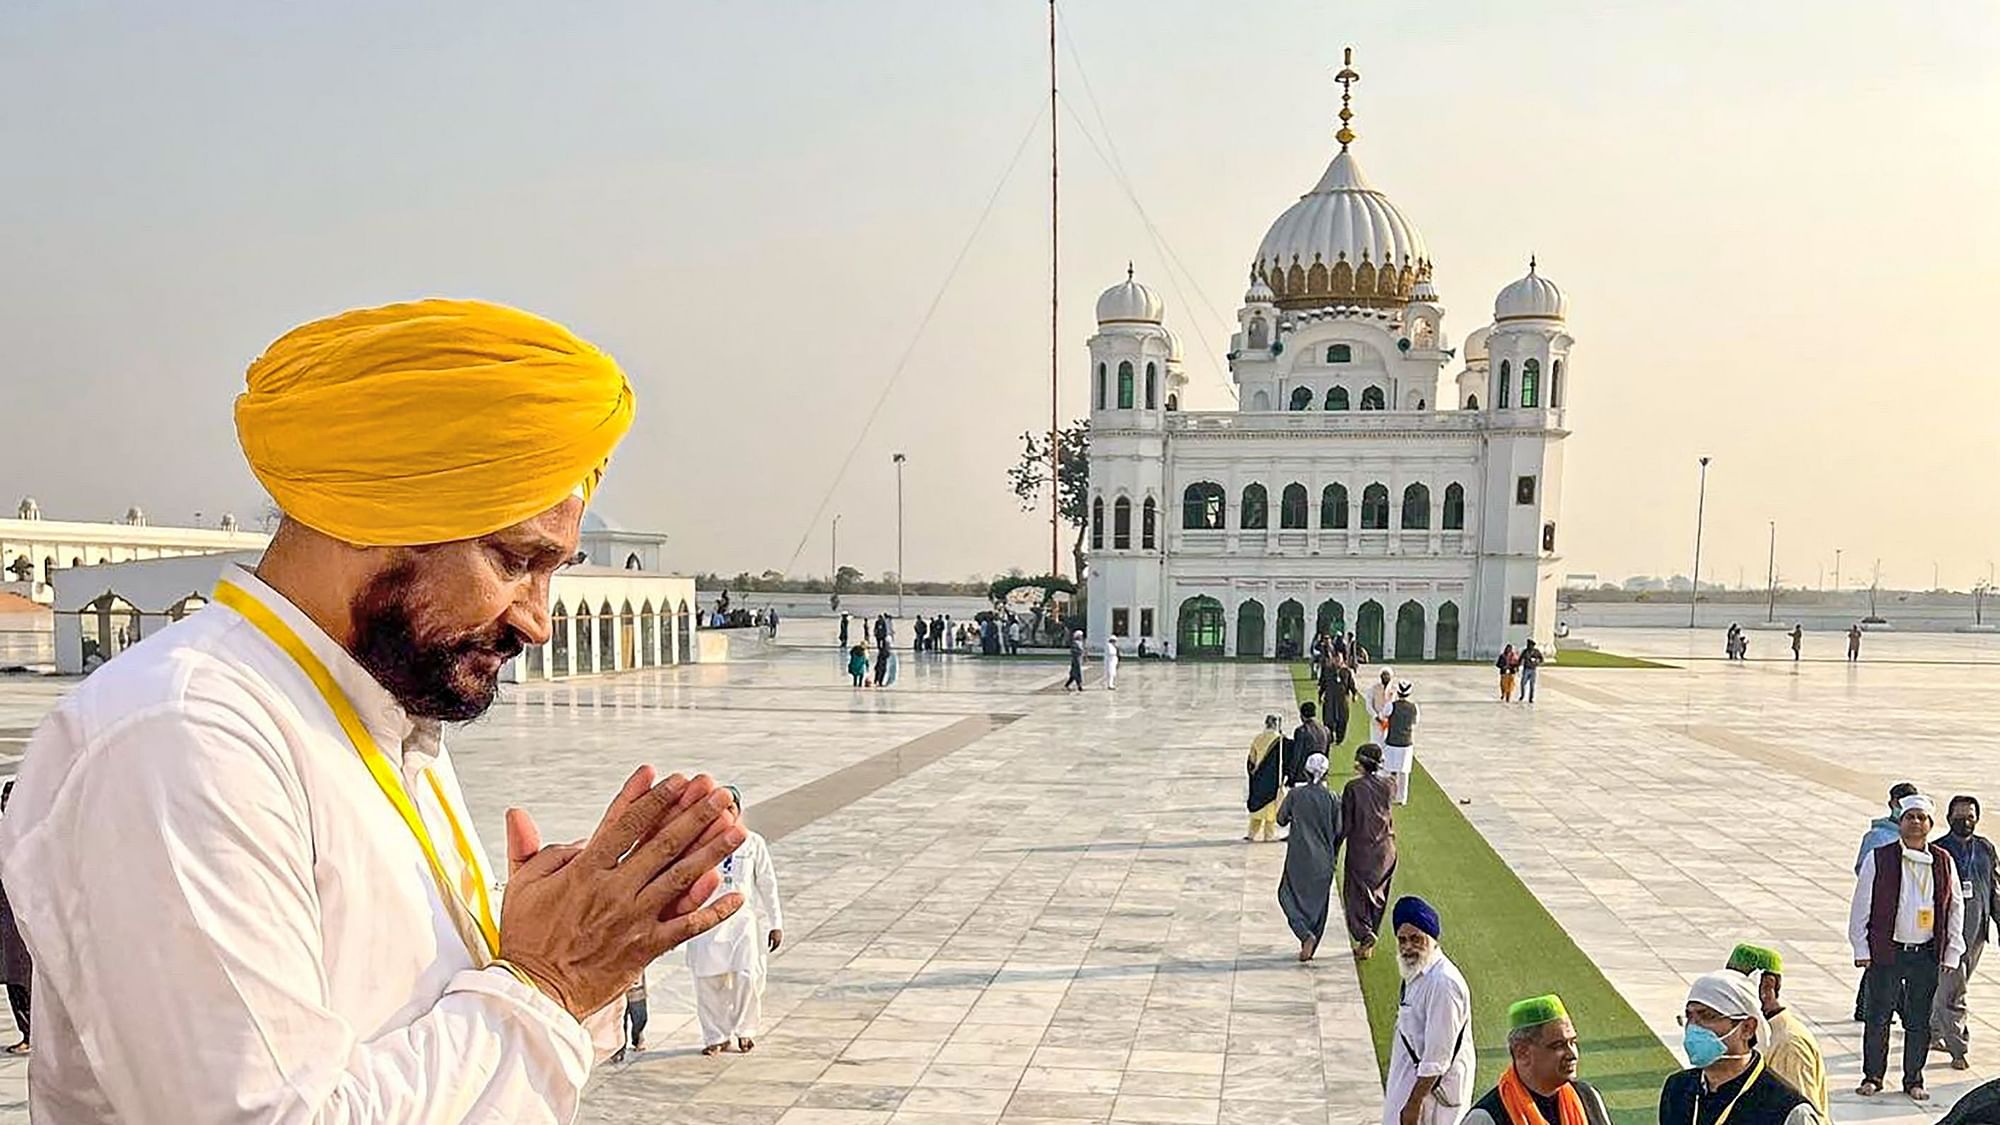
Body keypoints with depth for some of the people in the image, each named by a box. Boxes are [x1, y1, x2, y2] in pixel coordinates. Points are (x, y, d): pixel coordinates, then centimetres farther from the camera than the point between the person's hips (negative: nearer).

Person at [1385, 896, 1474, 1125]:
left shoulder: (1443, 983, -24)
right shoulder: (1417, 974, 7)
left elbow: (1438, 1055, -24)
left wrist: (1414, 1103, -21)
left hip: (1432, 1088, -9)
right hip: (1411, 1079, 9)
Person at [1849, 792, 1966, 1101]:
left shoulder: (1943, 862, 5)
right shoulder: (1878, 859, -4)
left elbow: (1955, 907, 11)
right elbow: (1861, 906, -1)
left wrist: (1951, 953, 7)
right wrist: (1862, 949, -4)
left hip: (1927, 955, 2)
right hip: (1886, 952, -2)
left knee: (1920, 1021, 10)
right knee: (1878, 1017, 4)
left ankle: (1914, 1080, 24)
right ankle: (1872, 1076, 19)